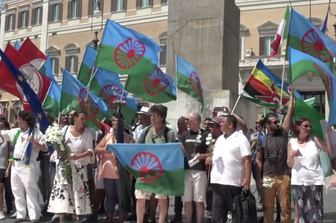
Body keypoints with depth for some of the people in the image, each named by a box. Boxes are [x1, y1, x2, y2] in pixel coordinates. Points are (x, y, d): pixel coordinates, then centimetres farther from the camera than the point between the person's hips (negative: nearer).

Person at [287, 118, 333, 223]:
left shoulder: (314, 139, 2)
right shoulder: (291, 142, 0)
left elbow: (330, 152, -5)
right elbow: (289, 165, 4)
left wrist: (327, 136, -12)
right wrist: (291, 156, -16)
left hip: (315, 179, 0)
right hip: (299, 181, 0)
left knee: (316, 210, 1)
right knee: (302, 210, 5)